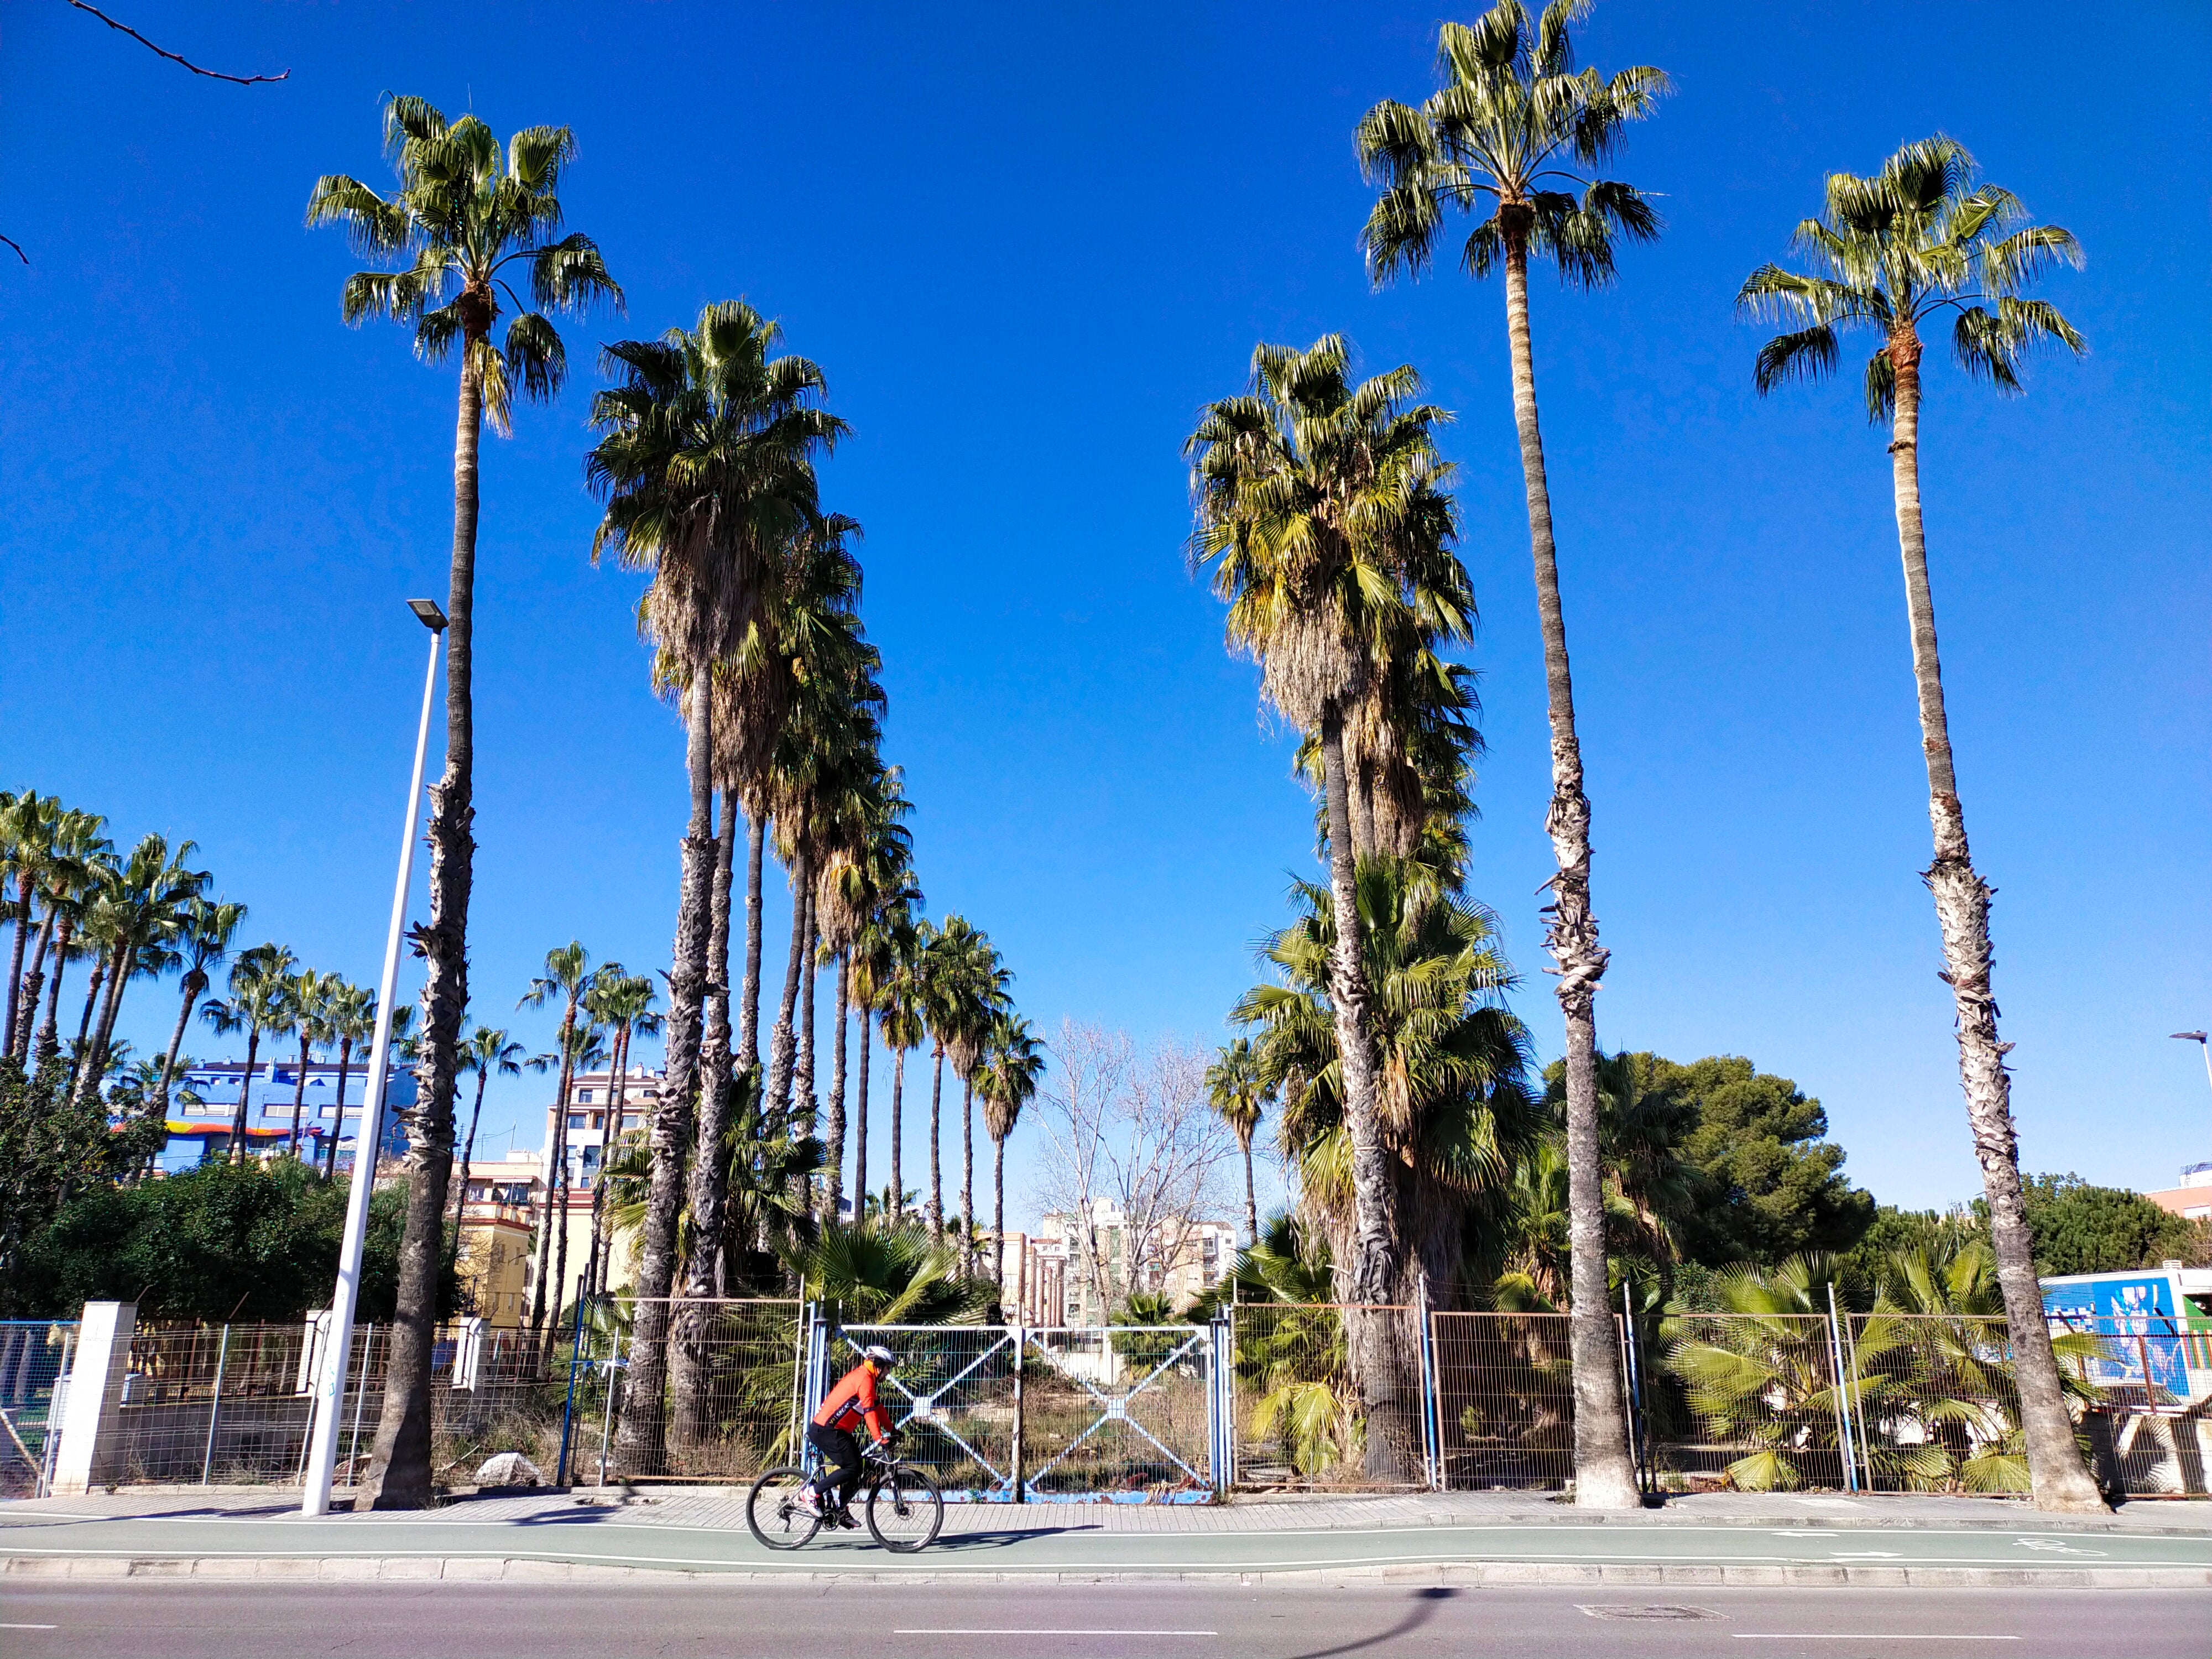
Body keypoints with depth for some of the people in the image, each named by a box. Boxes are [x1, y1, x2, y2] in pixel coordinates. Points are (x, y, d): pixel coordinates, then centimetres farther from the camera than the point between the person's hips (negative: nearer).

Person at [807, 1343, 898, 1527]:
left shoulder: (862, 1376, 17)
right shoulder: (865, 1378, -14)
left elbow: (877, 1406, 22)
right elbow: (869, 1410, -23)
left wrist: (891, 1430, 17)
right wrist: (880, 1438, -27)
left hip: (830, 1430, 11)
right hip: (826, 1431, -11)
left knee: (857, 1466, 11)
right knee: (852, 1467, -15)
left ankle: (842, 1511, 18)